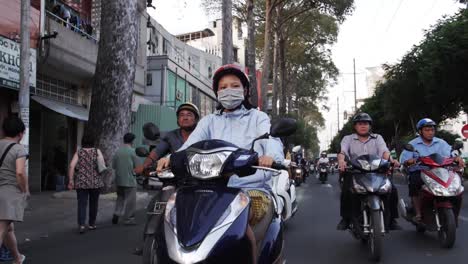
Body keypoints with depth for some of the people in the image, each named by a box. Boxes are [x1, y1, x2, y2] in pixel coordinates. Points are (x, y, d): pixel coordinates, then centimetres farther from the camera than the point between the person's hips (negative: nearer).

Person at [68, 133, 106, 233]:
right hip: (95, 182, 0)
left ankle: (81, 225, -16)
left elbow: (71, 166, -8)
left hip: (81, 182, 0)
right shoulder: (97, 151, 0)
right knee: (93, 203, 16)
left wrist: (71, 180, -4)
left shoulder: (79, 152, 1)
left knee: (82, 204, 1)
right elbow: (102, 165, -10)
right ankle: (91, 224, 24)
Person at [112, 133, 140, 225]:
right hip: (129, 180, -5)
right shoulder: (132, 151, -12)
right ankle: (129, 219, 8)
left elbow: (113, 166, 6)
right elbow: (137, 166, -9)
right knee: (130, 200, 4)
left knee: (120, 198, 20)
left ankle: (116, 214, 7)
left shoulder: (118, 151, 2)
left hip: (119, 180, 5)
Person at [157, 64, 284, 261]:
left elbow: (272, 139, -8)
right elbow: (191, 144, 0)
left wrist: (271, 156, -34)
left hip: (254, 191, -2)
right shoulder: (210, 121, 19)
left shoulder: (258, 118, 13)